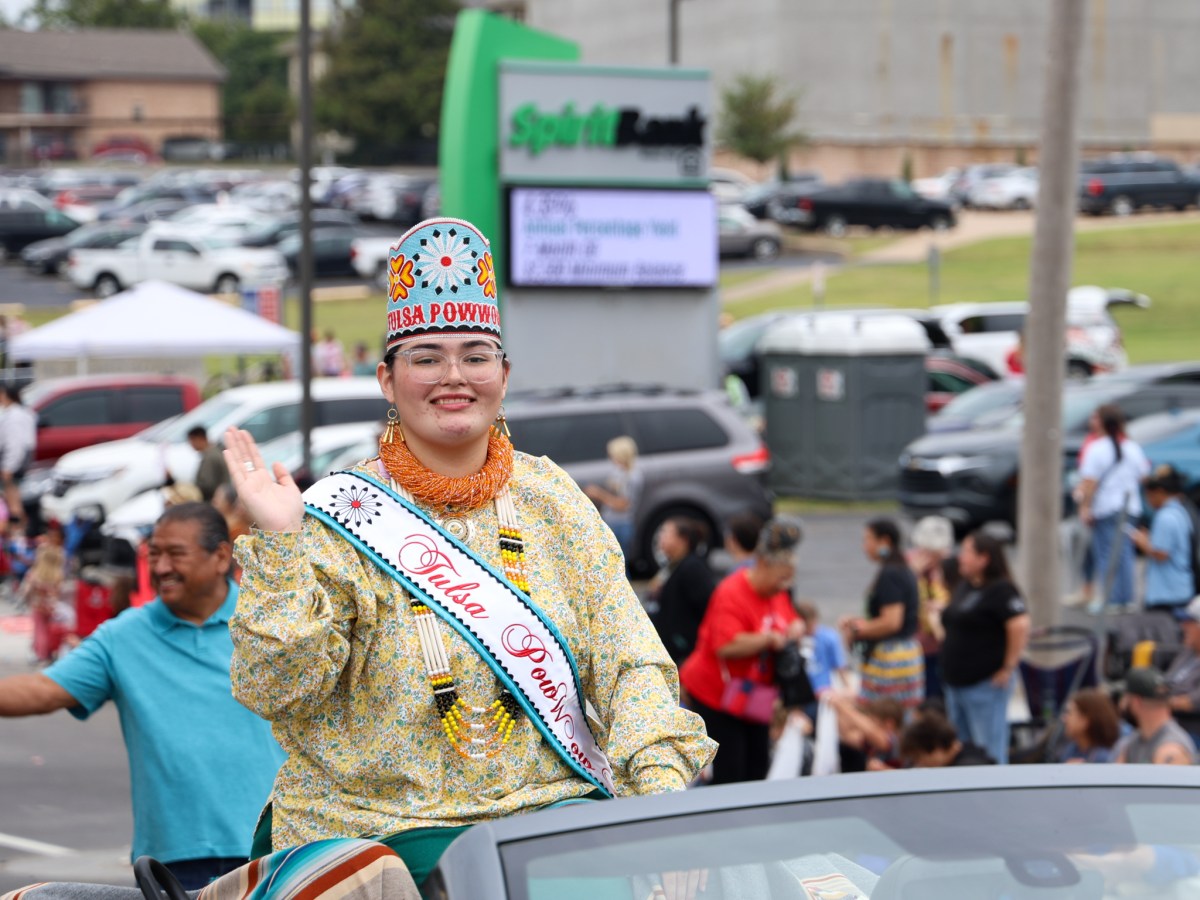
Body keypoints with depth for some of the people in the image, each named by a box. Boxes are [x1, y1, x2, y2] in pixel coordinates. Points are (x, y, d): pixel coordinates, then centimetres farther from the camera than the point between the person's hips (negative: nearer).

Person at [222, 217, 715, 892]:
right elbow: (277, 689, -8)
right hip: (385, 829, -2)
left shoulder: (550, 500, 10)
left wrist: (661, 774, -10)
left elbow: (630, 659, 6)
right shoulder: (338, 518, 0)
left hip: (553, 807, 3)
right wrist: (277, 546, -17)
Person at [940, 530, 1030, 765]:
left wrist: (1008, 668, -20)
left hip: (984, 684, -10)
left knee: (987, 755, -7)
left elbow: (1020, 626, -24)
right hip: (956, 682, 10)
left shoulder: (1001, 590, -14)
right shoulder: (964, 587, 14)